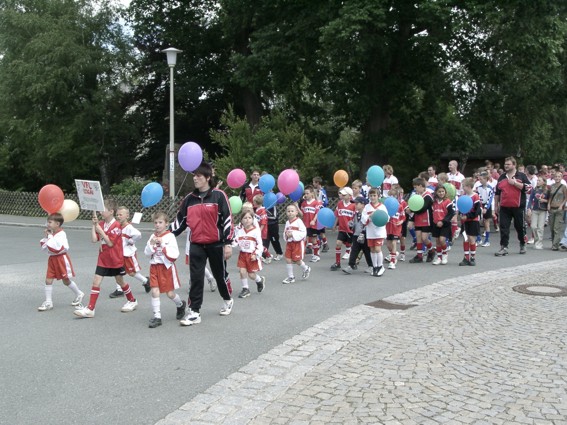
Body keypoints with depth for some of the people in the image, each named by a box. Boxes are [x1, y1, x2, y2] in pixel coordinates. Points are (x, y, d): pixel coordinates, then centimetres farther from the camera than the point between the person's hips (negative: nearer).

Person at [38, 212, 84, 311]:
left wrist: (50, 237, -23)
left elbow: (64, 248, -28)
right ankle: (48, 302, 6)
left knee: (66, 281, 7)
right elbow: (44, 248, 10)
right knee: (48, 280, 0)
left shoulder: (61, 234, -17)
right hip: (52, 259, 7)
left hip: (61, 258, -7)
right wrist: (46, 237, -5)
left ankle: (79, 294, 30)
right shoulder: (50, 233, 6)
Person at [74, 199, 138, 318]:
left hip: (115, 260, -5)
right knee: (96, 281, -3)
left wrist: (100, 230, -22)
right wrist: (94, 225, -10)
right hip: (103, 259, 5)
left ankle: (132, 301, 34)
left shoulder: (116, 225, -15)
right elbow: (94, 240, -5)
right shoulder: (101, 224, 3)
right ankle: (90, 309, -2)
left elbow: (110, 243, -20)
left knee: (120, 281, 12)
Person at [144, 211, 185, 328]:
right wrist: (151, 244, -14)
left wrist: (163, 245, -19)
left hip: (167, 267, -3)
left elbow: (175, 254, -15)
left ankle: (180, 305, 35)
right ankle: (157, 317, 0)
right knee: (154, 291, -7)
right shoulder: (152, 237, 5)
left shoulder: (170, 236, -8)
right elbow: (146, 253, 3)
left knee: (170, 293, 4)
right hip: (154, 267, 3)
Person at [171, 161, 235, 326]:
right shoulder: (189, 199, 6)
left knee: (220, 275, 13)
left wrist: (228, 243, -11)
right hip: (196, 245, 3)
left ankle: (228, 300, 39)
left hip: (215, 244, -3)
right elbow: (180, 220, 13)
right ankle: (194, 312, 3)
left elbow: (227, 220, -8)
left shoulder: (218, 195, -7)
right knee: (196, 279, -1)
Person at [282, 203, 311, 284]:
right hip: (289, 243, 6)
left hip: (298, 243, -6)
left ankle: (306, 269, 31)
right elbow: (285, 232, 18)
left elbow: (303, 233, -17)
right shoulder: (287, 222, 8)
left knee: (297, 260, 1)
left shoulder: (299, 221, -11)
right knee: (288, 259, 1)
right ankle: (290, 277, 12)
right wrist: (286, 234, -5)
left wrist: (293, 234, -21)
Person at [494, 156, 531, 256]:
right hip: (504, 207, 3)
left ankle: (523, 245, 28)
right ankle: (504, 247, 1)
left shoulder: (521, 176, 1)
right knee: (503, 227, -2)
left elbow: (528, 188, -12)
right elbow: (497, 192, 17)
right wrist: (496, 205, 15)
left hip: (518, 207, -3)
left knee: (520, 227, 9)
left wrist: (514, 183, -15)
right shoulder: (501, 177, 12)